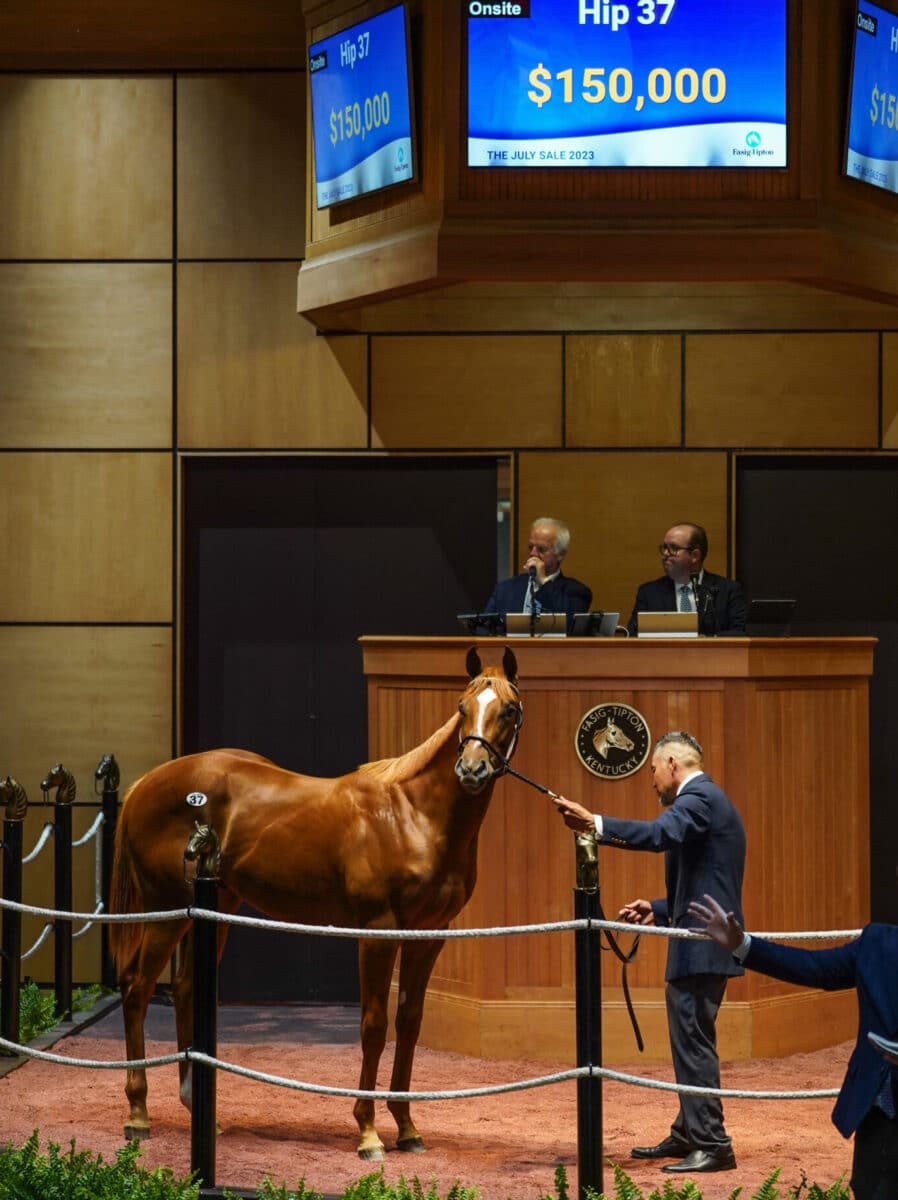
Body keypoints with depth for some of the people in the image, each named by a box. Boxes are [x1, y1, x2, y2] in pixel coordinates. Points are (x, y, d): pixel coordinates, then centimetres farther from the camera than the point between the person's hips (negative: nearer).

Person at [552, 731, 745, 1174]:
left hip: (699, 947, -11)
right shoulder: (708, 801, 21)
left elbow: (661, 834, -33)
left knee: (693, 1043, -8)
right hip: (706, 942, 11)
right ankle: (688, 1135, 26)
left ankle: (712, 1145, -6)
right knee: (691, 1042, 17)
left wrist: (595, 824, -40)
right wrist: (660, 909, 15)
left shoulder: (698, 798, -12)